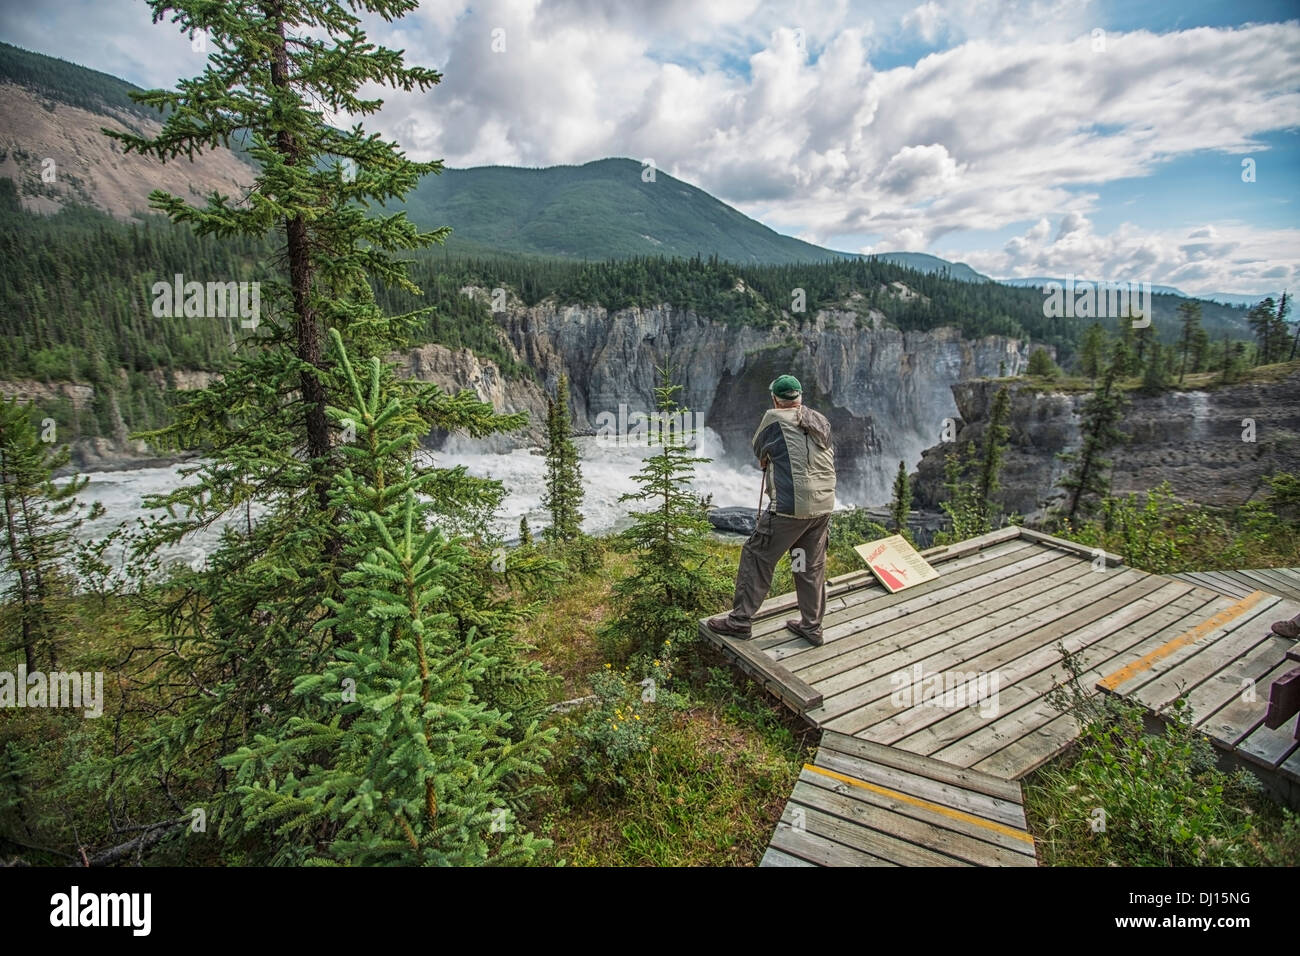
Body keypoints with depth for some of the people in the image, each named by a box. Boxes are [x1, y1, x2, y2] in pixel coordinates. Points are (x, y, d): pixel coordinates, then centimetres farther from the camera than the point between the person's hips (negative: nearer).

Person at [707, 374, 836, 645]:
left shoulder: (775, 418, -5)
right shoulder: (821, 421, 11)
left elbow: (758, 447, 8)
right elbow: (827, 457, 15)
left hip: (791, 506, -7)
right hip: (823, 505, 7)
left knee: (756, 557, 5)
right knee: (812, 566, 16)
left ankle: (740, 620, 12)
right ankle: (811, 627, 27)